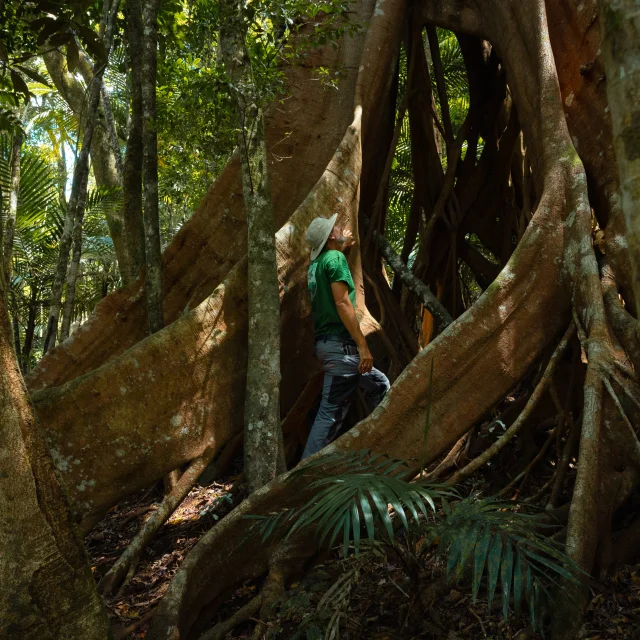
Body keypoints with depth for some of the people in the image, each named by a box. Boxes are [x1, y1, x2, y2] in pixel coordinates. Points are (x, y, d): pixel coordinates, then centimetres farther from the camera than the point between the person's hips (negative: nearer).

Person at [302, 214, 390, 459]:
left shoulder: (317, 263, 18)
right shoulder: (335, 258, -8)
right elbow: (342, 303, -18)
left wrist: (343, 246, 41)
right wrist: (363, 346, -20)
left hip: (326, 342, 10)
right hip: (340, 345, -10)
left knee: (379, 385, 14)